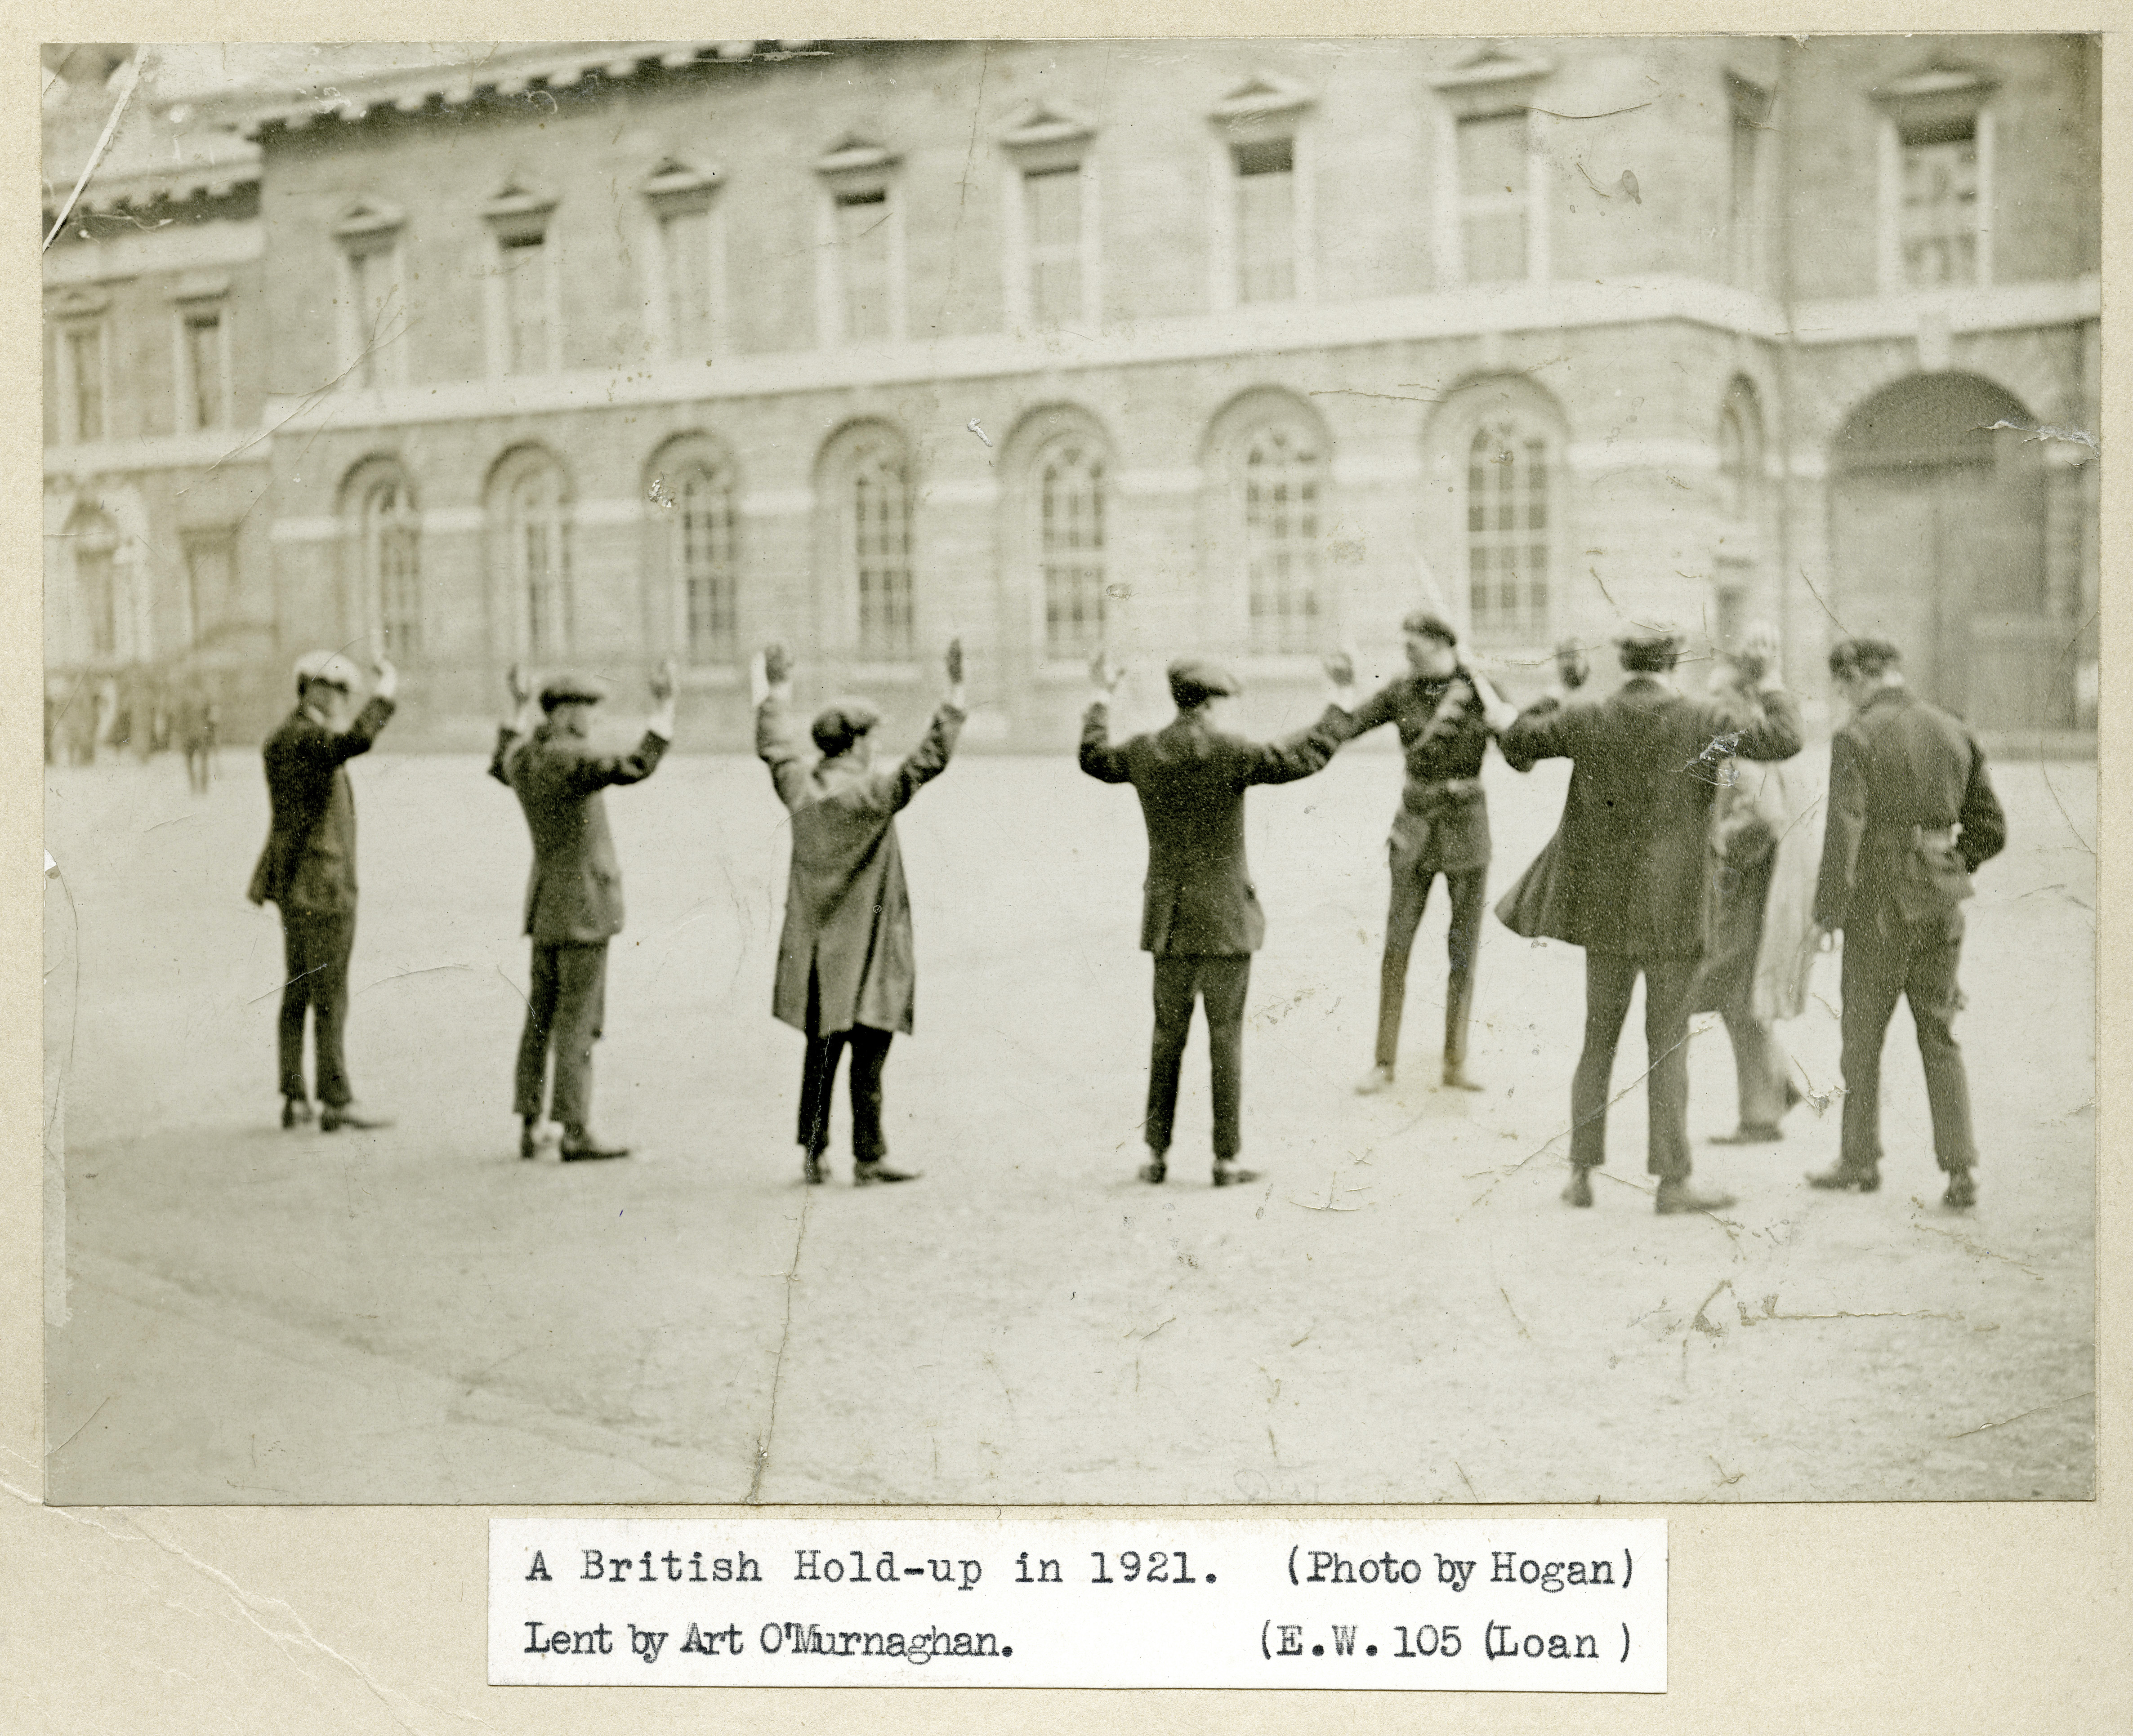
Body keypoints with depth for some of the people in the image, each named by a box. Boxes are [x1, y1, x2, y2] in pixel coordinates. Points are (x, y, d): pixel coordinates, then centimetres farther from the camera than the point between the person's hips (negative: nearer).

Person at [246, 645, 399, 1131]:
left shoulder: (299, 736, 15)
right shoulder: (301, 737, -17)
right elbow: (356, 741, -35)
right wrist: (384, 694, -22)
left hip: (299, 889, 10)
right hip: (320, 887, -10)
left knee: (298, 993, 10)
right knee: (329, 995, -7)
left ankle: (295, 1100, 13)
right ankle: (337, 1101, -4)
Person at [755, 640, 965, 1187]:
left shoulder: (799, 787, 1)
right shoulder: (871, 794, -15)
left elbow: (775, 746, 20)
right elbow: (930, 759, -18)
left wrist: (777, 691, 35)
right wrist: (955, 693, -15)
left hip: (814, 947, 6)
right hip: (866, 949, -6)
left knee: (820, 1050, 14)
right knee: (867, 1053, -2)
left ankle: (813, 1153, 17)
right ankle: (868, 1158, 0)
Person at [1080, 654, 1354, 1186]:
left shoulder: (1144, 753, 1)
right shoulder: (1230, 753, -14)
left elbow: (1094, 758, 22)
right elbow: (1305, 758, -12)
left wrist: (1102, 699, 35)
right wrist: (1340, 704, -1)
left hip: (1168, 923, 5)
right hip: (1224, 922, -4)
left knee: (1168, 1037, 14)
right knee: (1226, 1038, 2)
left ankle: (1156, 1153, 16)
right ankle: (1227, 1159, 5)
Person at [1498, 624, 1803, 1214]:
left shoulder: (1590, 721, -2)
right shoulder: (1702, 721, -9)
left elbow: (1516, 739, 10)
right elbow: (1784, 740, -3)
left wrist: (1542, 713, 30)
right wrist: (1773, 695, 15)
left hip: (1606, 908, 3)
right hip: (1672, 910, -3)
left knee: (1600, 1038, 13)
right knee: (1669, 1043, 2)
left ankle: (1582, 1172, 13)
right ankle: (1671, 1181, 3)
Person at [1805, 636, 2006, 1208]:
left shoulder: (1857, 738, -11)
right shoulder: (1955, 734, 6)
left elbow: (1844, 831, -18)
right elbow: (1991, 831, 9)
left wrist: (1827, 913, -12)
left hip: (1880, 907, -5)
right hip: (1942, 906, 5)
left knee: (1862, 1036, 11)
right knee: (1940, 1038, 9)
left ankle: (1861, 1159, 22)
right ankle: (1962, 1170, 0)